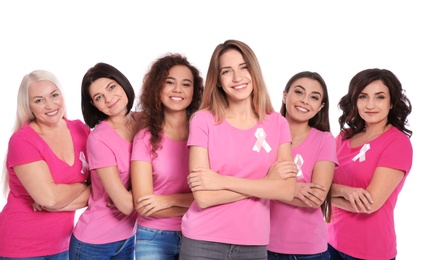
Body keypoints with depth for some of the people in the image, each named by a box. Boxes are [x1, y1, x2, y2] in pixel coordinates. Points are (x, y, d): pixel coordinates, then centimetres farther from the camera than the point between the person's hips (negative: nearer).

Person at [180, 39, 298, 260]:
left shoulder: (277, 123, -1)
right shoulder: (203, 121, -8)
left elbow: (287, 190, -12)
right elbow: (203, 197, -15)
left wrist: (223, 181, -18)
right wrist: (267, 180, -13)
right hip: (203, 242, -2)